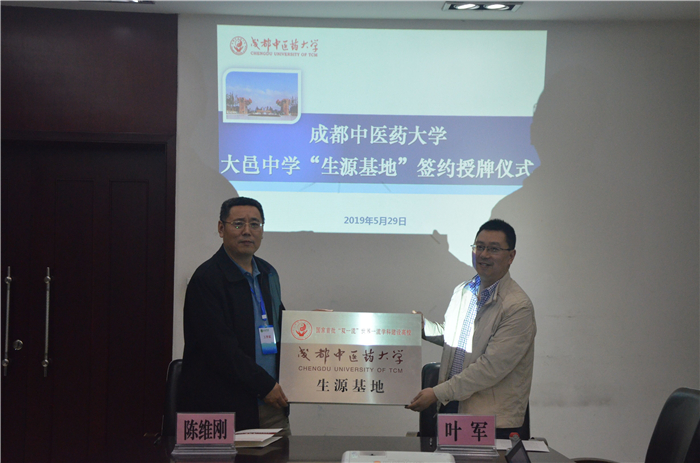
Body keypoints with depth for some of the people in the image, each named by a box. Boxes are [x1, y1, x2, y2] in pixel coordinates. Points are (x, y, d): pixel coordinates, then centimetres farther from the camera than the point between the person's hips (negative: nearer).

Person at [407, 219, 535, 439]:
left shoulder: (519, 307, -15)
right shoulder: (462, 291, 10)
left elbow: (490, 368, -20)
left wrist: (437, 393, -19)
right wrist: (422, 325, 9)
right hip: (450, 407, 6)